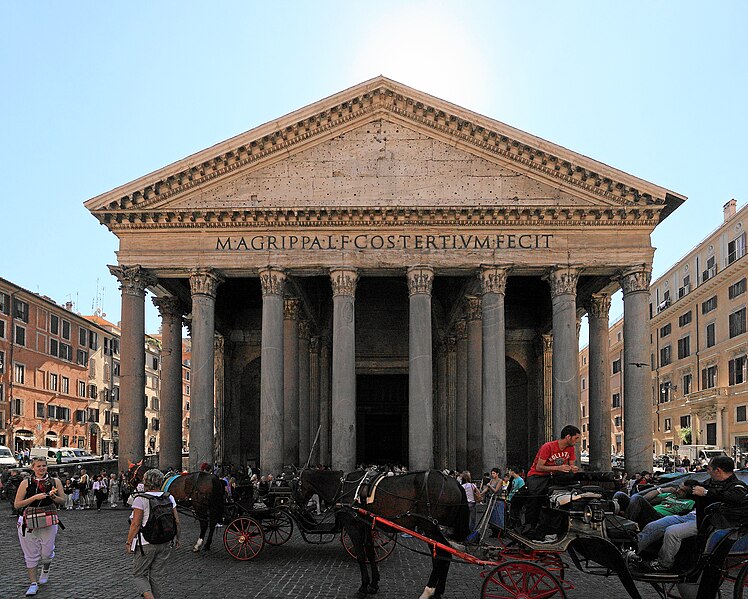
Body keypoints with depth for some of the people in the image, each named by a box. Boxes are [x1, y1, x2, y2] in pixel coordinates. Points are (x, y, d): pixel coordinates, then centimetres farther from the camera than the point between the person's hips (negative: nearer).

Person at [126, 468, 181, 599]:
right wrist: (177, 538, 17)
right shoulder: (169, 498, 2)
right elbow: (176, 521, 5)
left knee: (139, 574, 7)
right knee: (157, 576, 15)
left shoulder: (140, 499, -13)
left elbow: (136, 524, -15)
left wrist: (129, 542, -6)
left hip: (146, 544, -5)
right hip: (165, 544, 5)